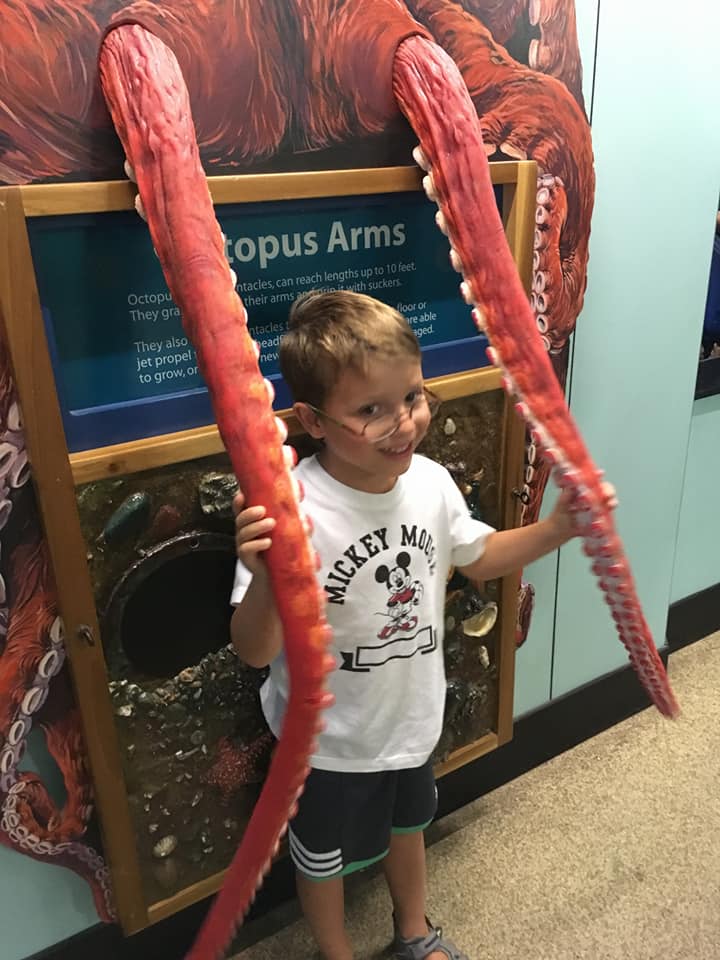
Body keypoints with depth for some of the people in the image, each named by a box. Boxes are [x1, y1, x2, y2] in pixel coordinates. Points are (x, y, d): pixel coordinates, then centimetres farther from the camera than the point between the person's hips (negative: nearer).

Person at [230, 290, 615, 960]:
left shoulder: (430, 481, -15)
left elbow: (478, 557, 4)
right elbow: (255, 652, -30)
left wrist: (557, 528, -10)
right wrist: (268, 578, -51)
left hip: (413, 714, 5)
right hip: (329, 739, -5)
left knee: (407, 824, 31)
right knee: (323, 856, 23)